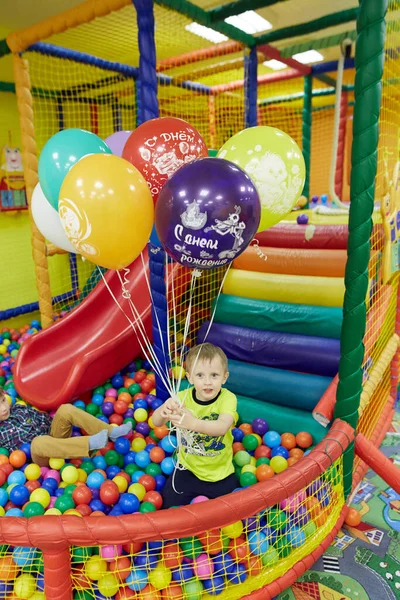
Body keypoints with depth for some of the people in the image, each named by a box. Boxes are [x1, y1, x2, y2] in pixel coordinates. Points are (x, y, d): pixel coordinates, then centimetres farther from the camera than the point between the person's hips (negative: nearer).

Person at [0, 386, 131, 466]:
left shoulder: (19, 408, 13)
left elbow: (44, 418, 20)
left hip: (54, 437, 5)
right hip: (40, 458, -5)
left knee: (66, 409, -19)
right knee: (38, 442, -41)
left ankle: (110, 432, -26)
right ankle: (90, 443, -50)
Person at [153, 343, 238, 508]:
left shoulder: (227, 398, -22)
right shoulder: (183, 397, -15)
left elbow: (222, 427, -39)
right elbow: (156, 422, -24)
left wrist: (193, 423, -58)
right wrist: (163, 411, -48)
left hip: (220, 473, -1)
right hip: (188, 468, 2)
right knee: (169, 505, 3)